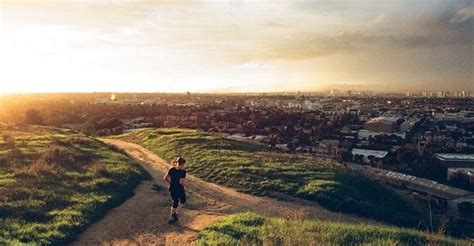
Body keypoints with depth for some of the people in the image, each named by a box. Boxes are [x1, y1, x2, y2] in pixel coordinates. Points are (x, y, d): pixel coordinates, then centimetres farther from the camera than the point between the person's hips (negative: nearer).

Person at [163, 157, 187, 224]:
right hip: (180, 190, -5)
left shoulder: (171, 170, -5)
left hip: (172, 189, 5)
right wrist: (184, 184, -6)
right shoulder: (183, 172, -22)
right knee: (182, 201, 26)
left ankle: (171, 219, 29)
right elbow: (181, 182, -27)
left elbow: (165, 178, 0)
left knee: (175, 203, 25)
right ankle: (175, 213, 12)